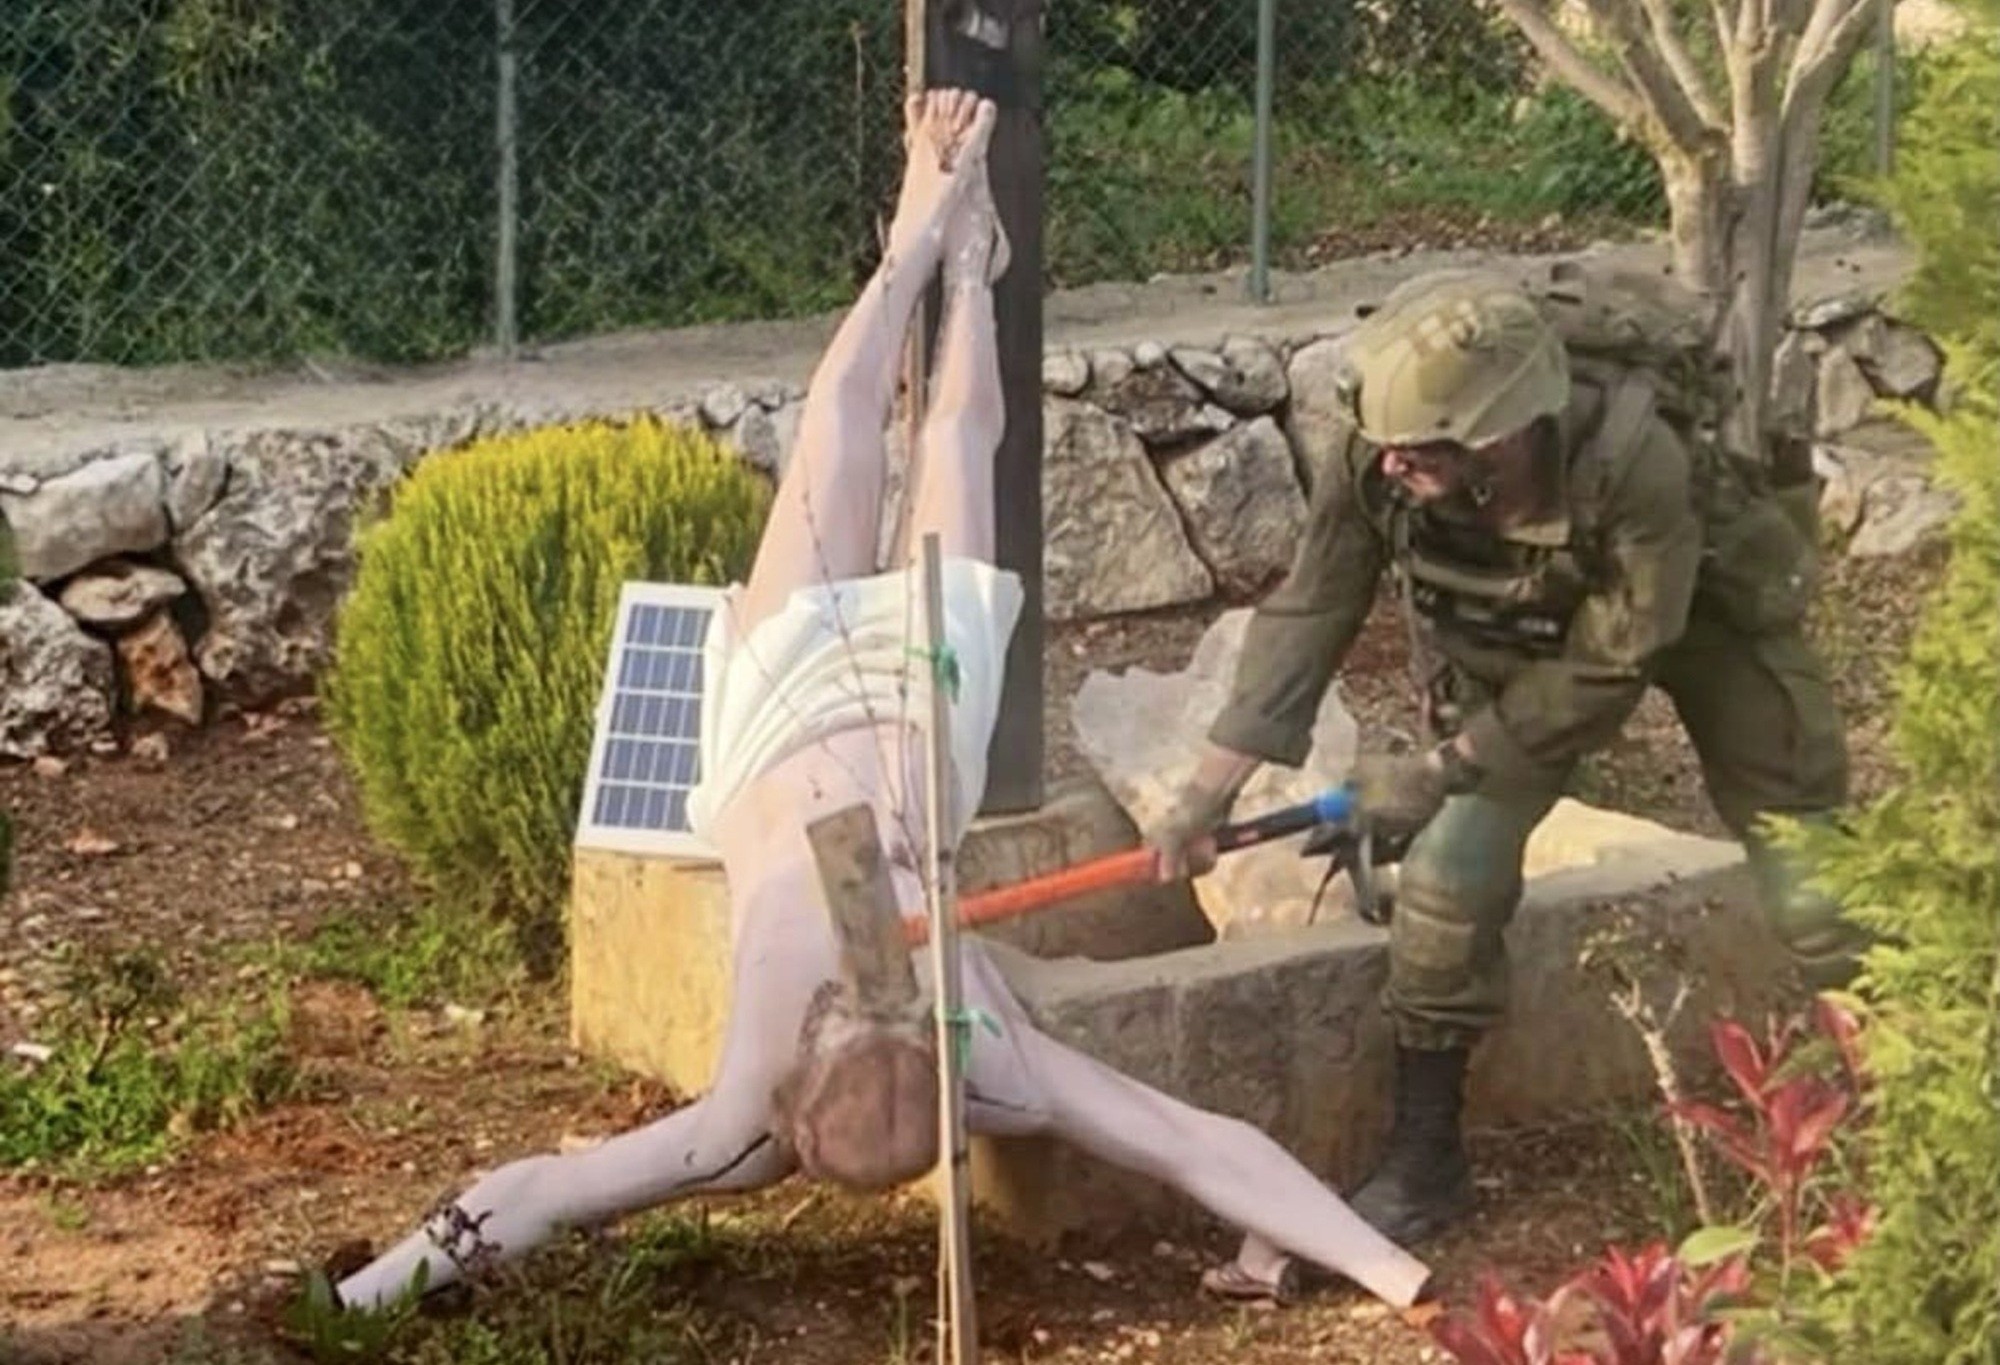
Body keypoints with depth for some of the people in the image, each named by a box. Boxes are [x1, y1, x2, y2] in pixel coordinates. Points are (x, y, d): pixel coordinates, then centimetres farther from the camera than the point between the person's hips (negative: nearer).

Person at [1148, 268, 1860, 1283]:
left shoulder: (1637, 464, -43)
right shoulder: (1373, 455, -33)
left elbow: (1607, 672, -31)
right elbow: (1309, 614, -20)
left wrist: (1442, 768, -26)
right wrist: (1207, 791, -23)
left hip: (1696, 615, -3)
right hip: (1514, 637, 3)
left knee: (1810, 876, -1)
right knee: (1447, 876, -7)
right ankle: (1423, 1162, 8)